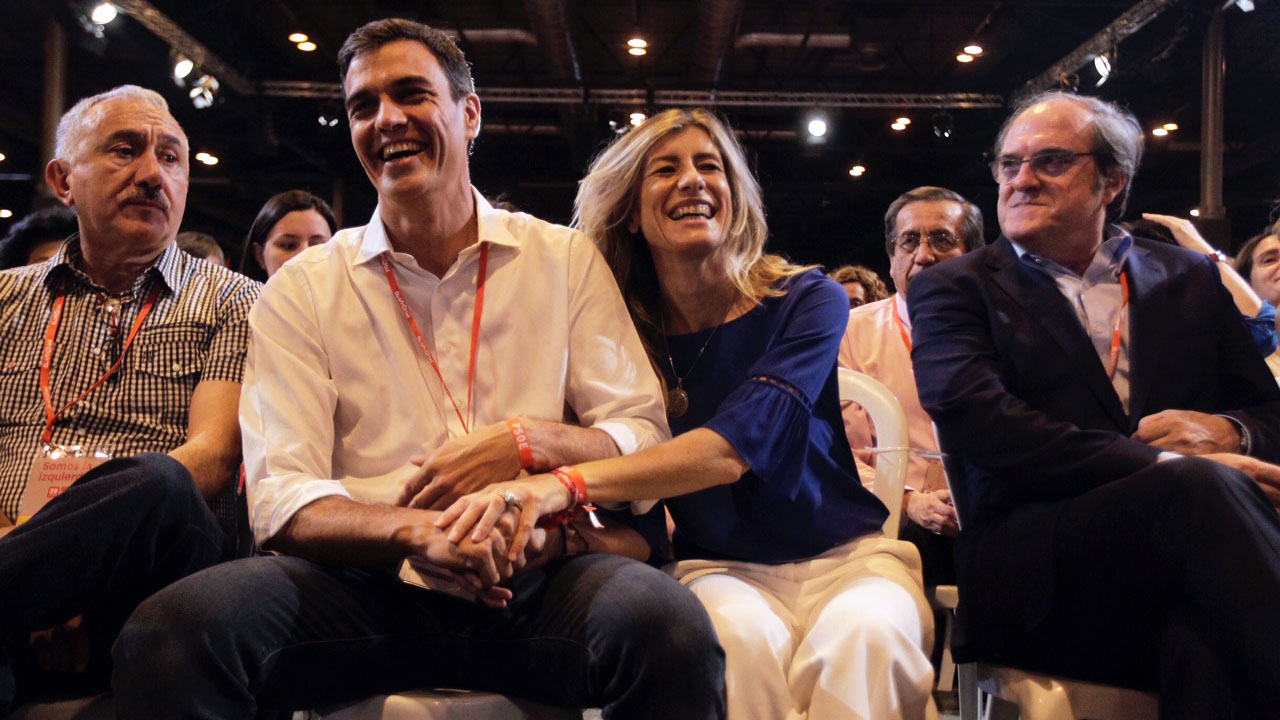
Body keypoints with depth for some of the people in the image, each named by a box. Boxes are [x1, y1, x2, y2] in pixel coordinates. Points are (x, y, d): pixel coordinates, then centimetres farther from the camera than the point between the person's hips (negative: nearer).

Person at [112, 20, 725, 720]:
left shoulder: (567, 260, 10)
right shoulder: (301, 289, 9)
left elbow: (646, 440, 7)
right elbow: (282, 501, -1)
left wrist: (530, 441, -13)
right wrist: (416, 530, -21)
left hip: (535, 580, 0)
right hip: (368, 585, 0)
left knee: (668, 625, -32)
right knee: (168, 633, -27)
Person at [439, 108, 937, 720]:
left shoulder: (807, 300, -5)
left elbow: (737, 444, -23)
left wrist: (569, 484, -37)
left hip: (845, 556, 0)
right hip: (718, 570, 1)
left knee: (863, 637, -35)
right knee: (740, 637, -34)